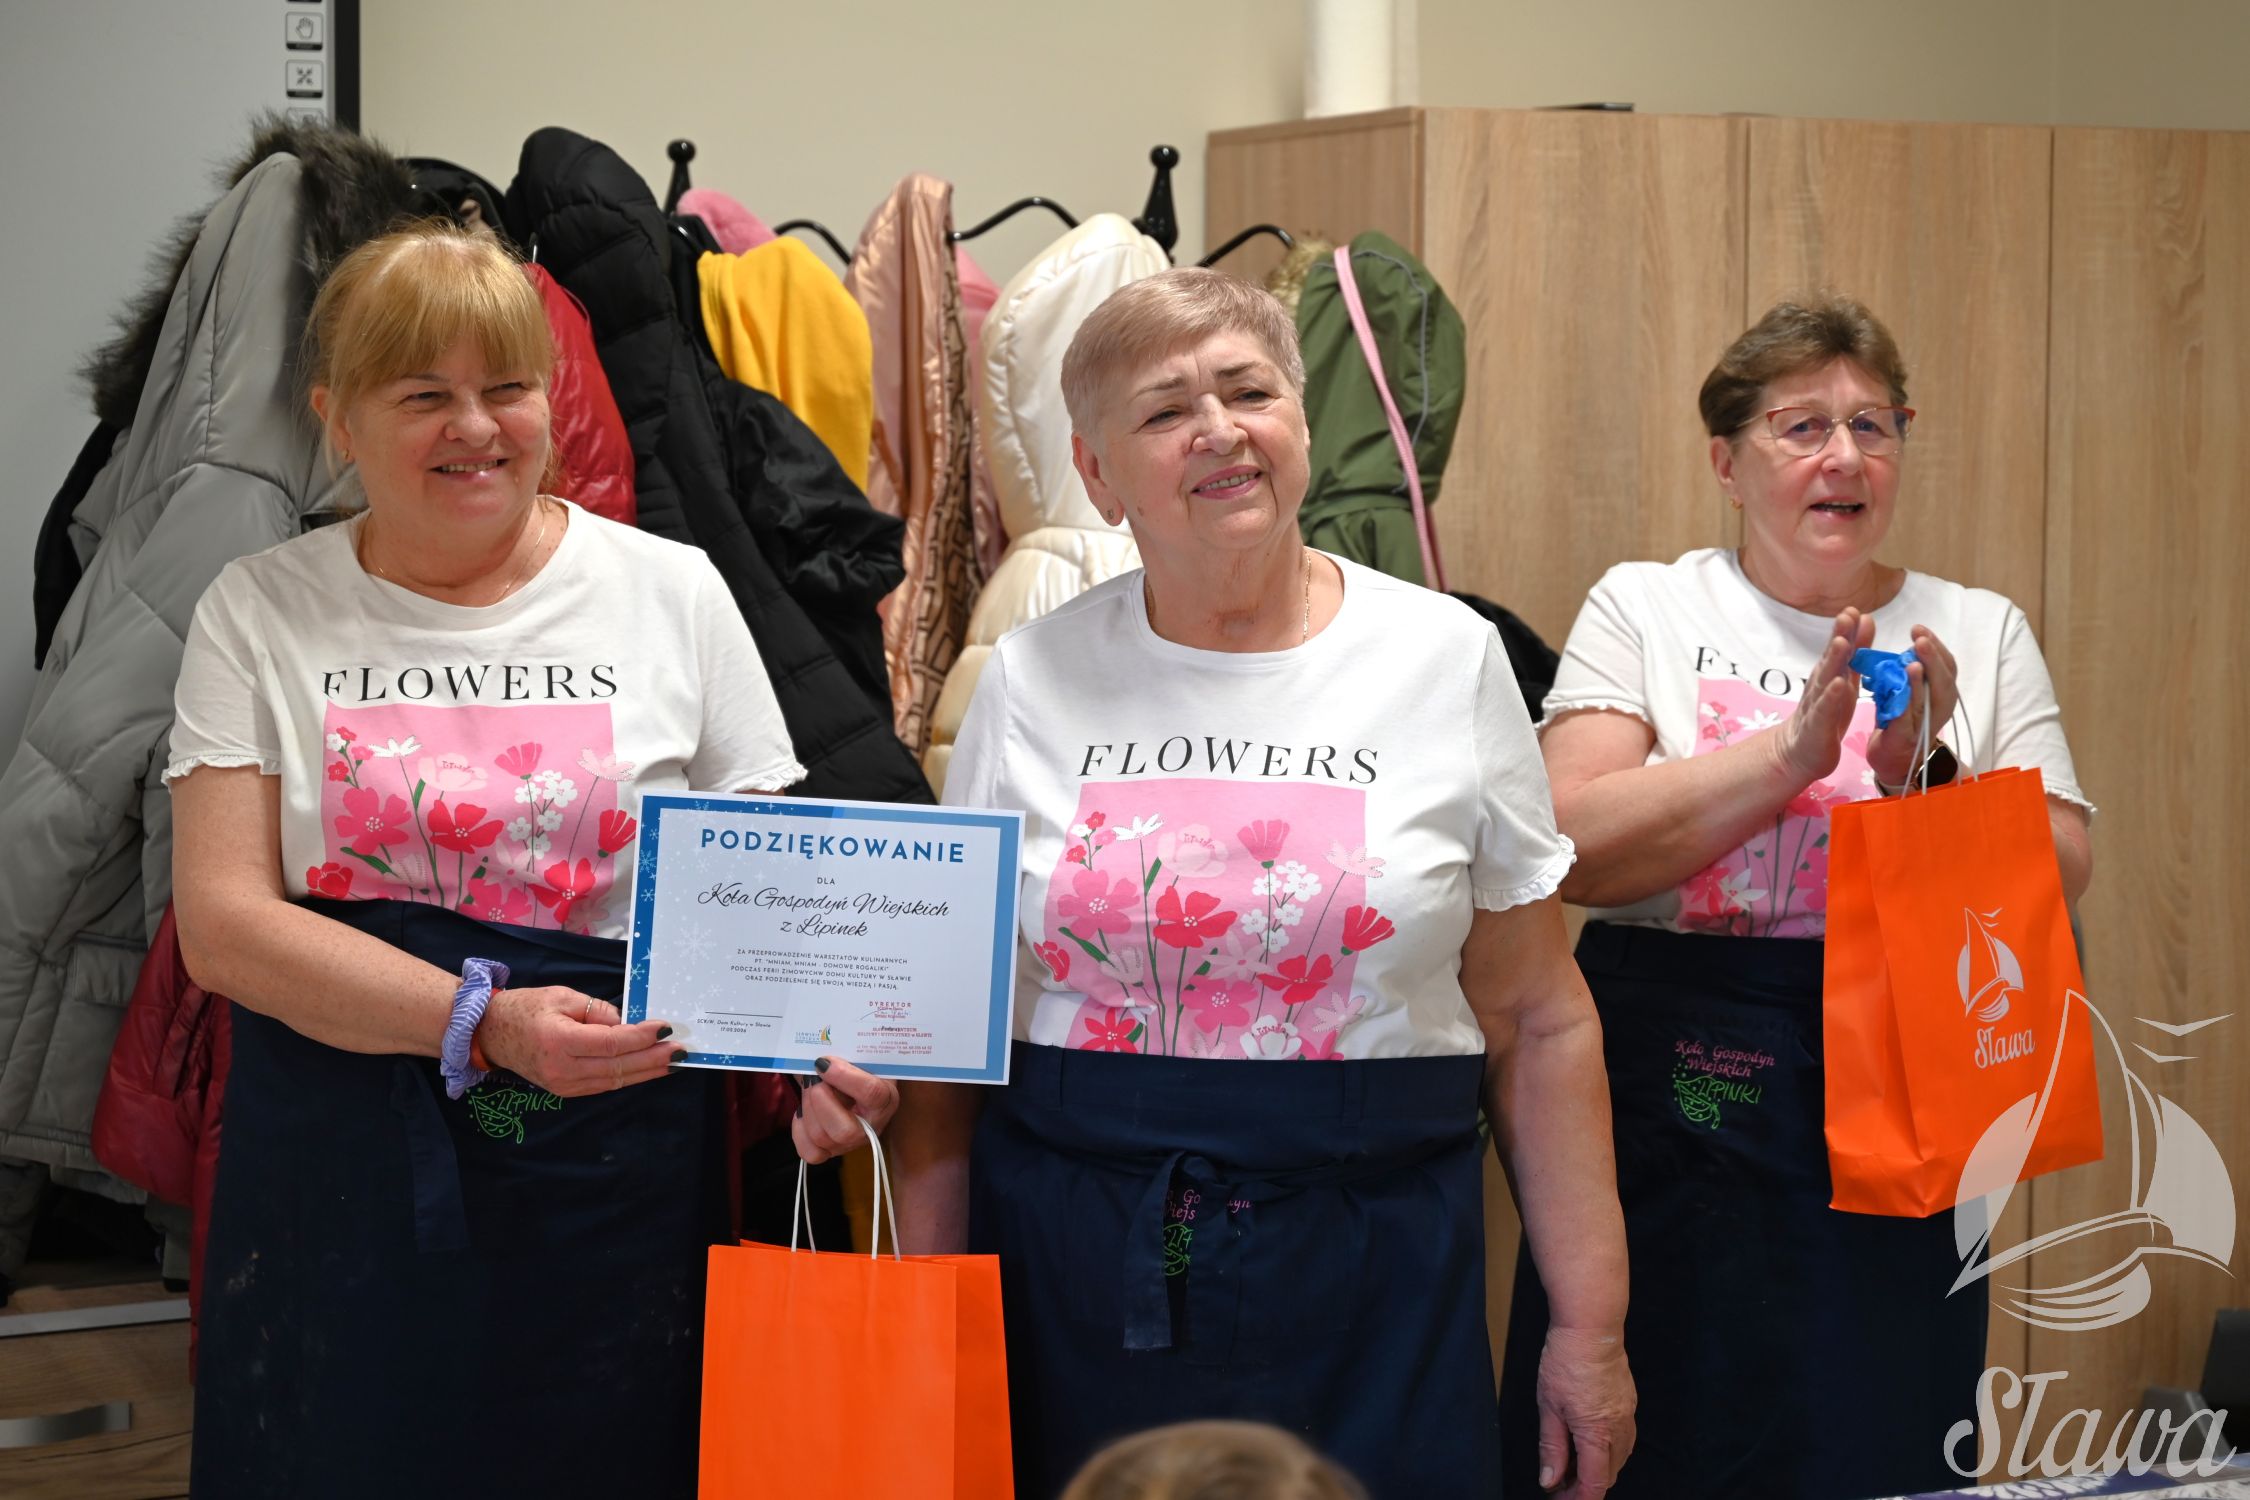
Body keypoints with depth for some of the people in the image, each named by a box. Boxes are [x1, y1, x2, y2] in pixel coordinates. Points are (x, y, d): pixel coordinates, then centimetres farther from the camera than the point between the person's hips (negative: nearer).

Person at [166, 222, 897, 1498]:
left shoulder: (672, 592, 4)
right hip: (340, 1187, 0)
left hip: (619, 1181, 0)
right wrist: (484, 1024, -19)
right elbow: (225, 923, -5)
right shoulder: (263, 614, 3)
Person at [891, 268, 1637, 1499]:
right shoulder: (1031, 680, 3)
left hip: (1369, 1293, 0)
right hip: (1073, 1284, 1)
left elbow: (1539, 1025, 3)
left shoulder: (1449, 661, 1)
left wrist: (1590, 1326, 1)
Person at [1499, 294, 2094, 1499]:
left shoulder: (1980, 632, 10)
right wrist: (1795, 748, -17)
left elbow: (2062, 876, 3)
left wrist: (1926, 778, -14)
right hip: (1676, 1098, -2)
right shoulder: (1646, 606, 4)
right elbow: (1574, 848, -10)